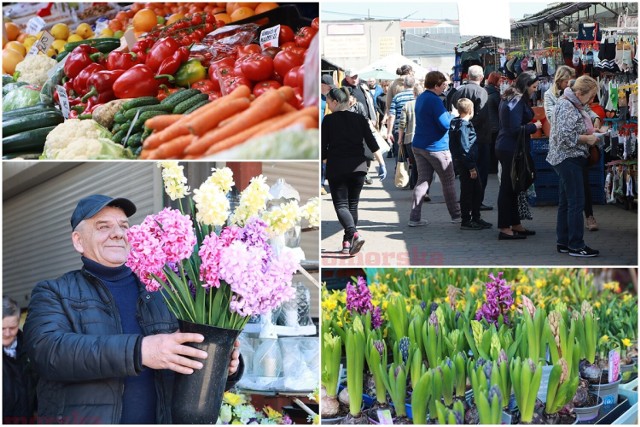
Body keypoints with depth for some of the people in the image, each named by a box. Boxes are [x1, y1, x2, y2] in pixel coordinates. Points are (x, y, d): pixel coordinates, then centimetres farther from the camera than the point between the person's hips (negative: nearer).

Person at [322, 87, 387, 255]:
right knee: (352, 204, 14)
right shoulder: (360, 119, 7)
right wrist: (381, 163, 2)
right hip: (358, 166, 4)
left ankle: (355, 234, -24)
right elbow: (372, 143, 1)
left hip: (336, 167, -4)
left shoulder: (328, 120, -3)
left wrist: (325, 165, 12)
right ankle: (347, 242, 16)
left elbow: (323, 147, -2)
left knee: (341, 205, 0)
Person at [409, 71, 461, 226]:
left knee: (423, 180, 7)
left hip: (418, 146, 8)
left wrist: (447, 115, 10)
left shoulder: (420, 98, 10)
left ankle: (414, 218, 0)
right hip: (436, 147, -8)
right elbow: (445, 124, -23)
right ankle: (456, 215, 16)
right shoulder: (434, 100, -18)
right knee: (449, 181, 7)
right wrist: (451, 115, -3)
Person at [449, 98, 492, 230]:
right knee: (467, 192, -2)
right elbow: (465, 149, -22)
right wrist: (471, 168, -20)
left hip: (469, 163, 10)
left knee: (477, 190, 15)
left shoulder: (457, 123, 12)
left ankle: (476, 218, 24)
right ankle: (466, 221, 5)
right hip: (466, 163, -10)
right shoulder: (463, 126, -18)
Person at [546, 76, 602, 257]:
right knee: (576, 202, -8)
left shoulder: (574, 105, 14)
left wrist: (591, 133, 11)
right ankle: (576, 245, -4)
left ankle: (563, 243, 18)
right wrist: (587, 139, -15)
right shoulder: (566, 107, -17)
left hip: (570, 159, 10)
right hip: (568, 159, -10)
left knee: (565, 202, 12)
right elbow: (565, 136, -25)